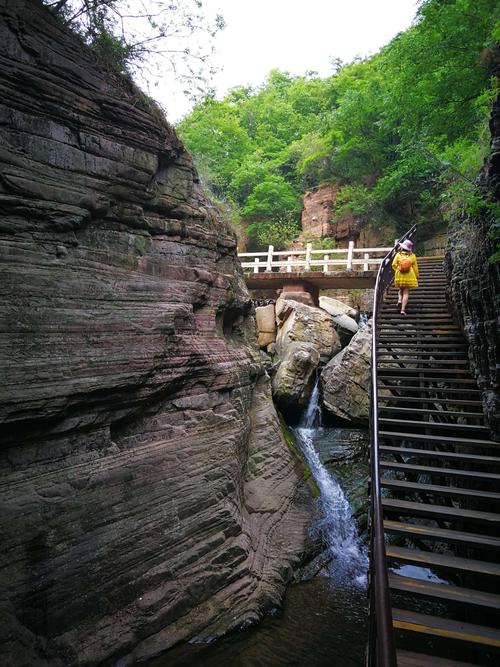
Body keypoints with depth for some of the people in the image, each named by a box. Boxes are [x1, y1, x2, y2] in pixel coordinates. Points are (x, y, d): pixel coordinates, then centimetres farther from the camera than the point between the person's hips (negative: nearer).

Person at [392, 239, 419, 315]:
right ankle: (403, 309, -6)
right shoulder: (412, 256, -1)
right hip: (409, 276, -1)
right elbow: (415, 267, 2)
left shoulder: (398, 254, -2)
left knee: (401, 289, 25)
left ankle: (399, 299, -2)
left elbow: (394, 264, -6)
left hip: (399, 275, 1)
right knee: (406, 292, 1)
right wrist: (417, 277, 13)